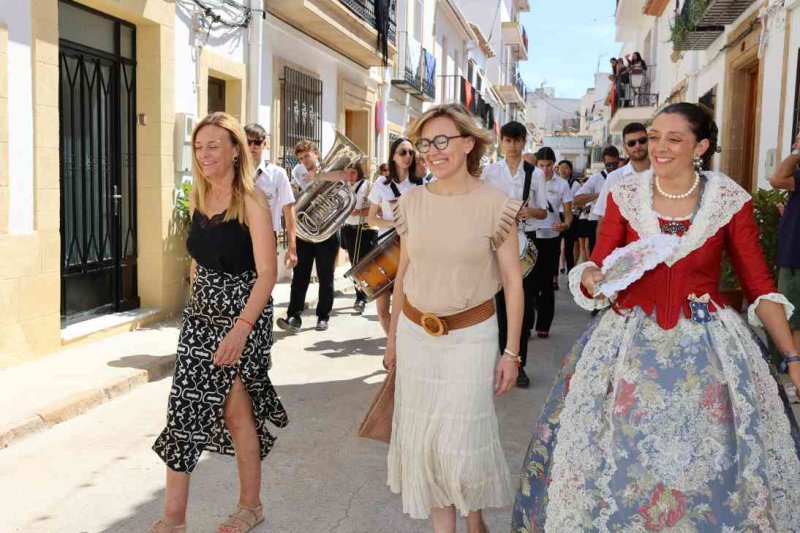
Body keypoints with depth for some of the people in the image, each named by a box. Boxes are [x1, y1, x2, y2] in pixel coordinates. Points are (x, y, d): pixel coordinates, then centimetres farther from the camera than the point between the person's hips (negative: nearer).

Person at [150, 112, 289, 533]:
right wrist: (197, 304, 15)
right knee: (185, 405, 2)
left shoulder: (251, 202, -14)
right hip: (201, 312, 6)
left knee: (235, 407, 4)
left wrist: (240, 329, -28)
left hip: (242, 313, -6)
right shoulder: (198, 198, 6)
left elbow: (267, 274, -20)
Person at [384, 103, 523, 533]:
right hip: (415, 333, 4)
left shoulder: (495, 205, -9)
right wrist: (392, 337, 13)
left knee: (460, 444, -3)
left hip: (471, 336, -4)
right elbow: (403, 273, 10)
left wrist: (511, 351, -6)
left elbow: (513, 281, -5)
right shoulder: (412, 201, 2)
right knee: (422, 439, 9)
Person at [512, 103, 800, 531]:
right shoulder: (625, 195, -1)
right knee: (619, 459, 8)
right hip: (630, 341, 1)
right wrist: (589, 278, -22)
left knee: (709, 460, 5)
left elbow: (759, 286, 0)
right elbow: (596, 268, 1)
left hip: (707, 344, -1)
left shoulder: (731, 201, -4)